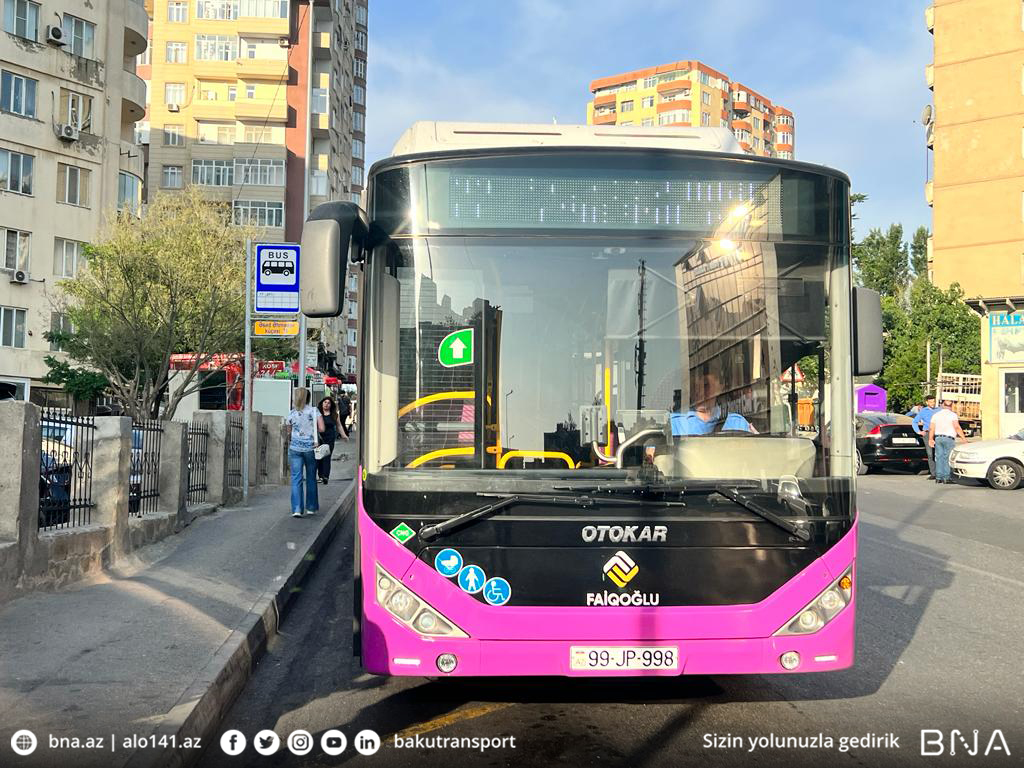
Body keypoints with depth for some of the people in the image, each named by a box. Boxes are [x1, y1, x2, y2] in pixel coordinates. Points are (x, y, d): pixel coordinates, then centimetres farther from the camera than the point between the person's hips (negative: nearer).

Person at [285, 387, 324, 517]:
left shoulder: (291, 413, 1)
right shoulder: (314, 411, -2)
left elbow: (288, 433, 10)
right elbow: (321, 428, -9)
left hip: (295, 448, 0)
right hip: (311, 448, 0)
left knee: (296, 479, 1)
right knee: (311, 478, 12)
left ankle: (297, 509, -8)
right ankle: (311, 508, 20)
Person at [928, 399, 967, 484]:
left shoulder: (936, 415, 11)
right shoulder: (952, 414, -4)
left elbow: (931, 428, 8)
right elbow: (957, 427, -15)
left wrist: (930, 439, 16)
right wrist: (964, 438, -13)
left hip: (938, 438, 4)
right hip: (949, 439, -4)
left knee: (939, 458, 6)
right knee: (947, 458, -3)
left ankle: (939, 478, 5)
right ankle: (946, 478, -6)